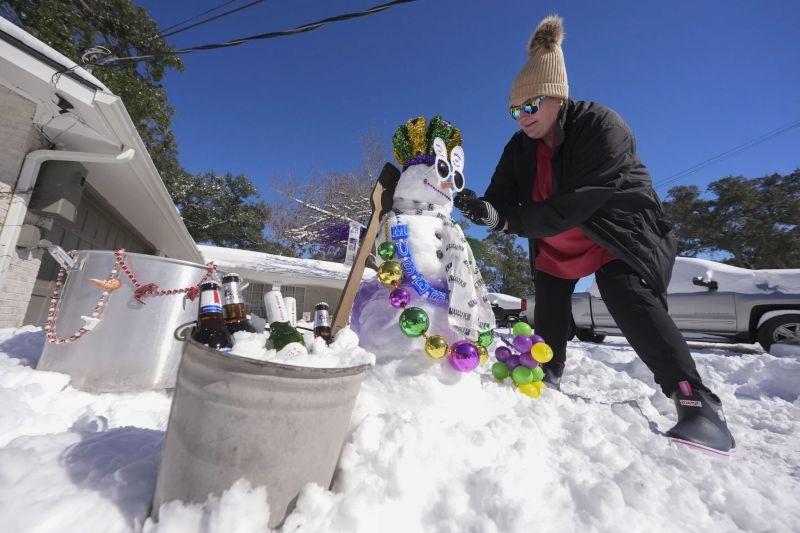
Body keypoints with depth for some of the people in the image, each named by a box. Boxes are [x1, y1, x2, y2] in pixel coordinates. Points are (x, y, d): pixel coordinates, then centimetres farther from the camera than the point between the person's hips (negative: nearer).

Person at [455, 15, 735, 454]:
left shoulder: (601, 126, -25)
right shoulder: (519, 148, -4)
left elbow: (576, 203, -35)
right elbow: (503, 197, -14)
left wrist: (509, 221, -38)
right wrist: (487, 211, -38)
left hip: (619, 233, -6)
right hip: (555, 245, 7)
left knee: (630, 302, -27)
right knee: (548, 315, 11)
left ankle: (697, 403, -15)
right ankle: (548, 376, 33)